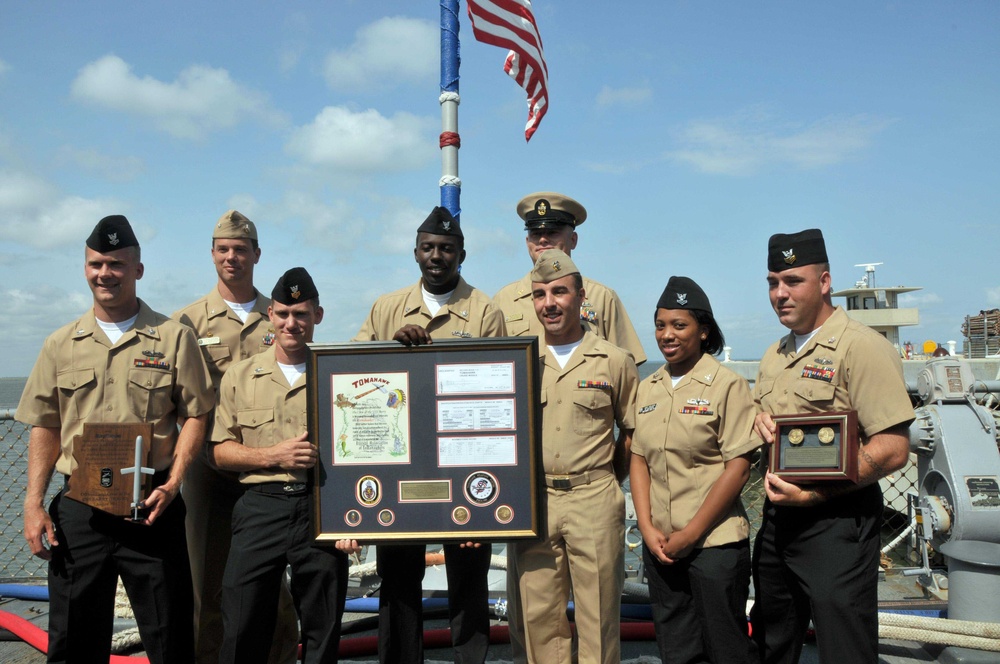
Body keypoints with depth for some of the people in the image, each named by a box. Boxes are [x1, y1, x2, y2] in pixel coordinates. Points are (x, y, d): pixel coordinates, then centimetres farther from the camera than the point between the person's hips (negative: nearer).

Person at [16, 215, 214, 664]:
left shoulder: (173, 337, 1)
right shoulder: (61, 345, 10)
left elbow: (195, 415, 0)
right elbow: (44, 427, 11)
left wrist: (172, 483, -12)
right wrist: (33, 503, 2)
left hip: (151, 507, -2)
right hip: (78, 508, 3)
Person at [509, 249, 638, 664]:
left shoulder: (614, 362, 3)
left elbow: (634, 432, 11)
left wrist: (604, 482, 7)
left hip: (595, 502, -2)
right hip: (532, 503, 2)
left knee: (598, 618, 4)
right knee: (537, 616, 8)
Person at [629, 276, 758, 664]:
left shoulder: (727, 385, -8)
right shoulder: (647, 389, 9)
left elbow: (738, 467, -12)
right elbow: (638, 460, 8)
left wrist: (691, 534, -13)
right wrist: (648, 529, -3)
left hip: (715, 543, -5)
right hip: (660, 545, 5)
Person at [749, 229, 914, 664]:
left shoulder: (862, 347, -14)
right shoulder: (774, 356, 12)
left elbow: (892, 450, -20)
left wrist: (814, 494, -22)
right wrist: (758, 419, 1)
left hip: (835, 520, -8)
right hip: (777, 515, 8)